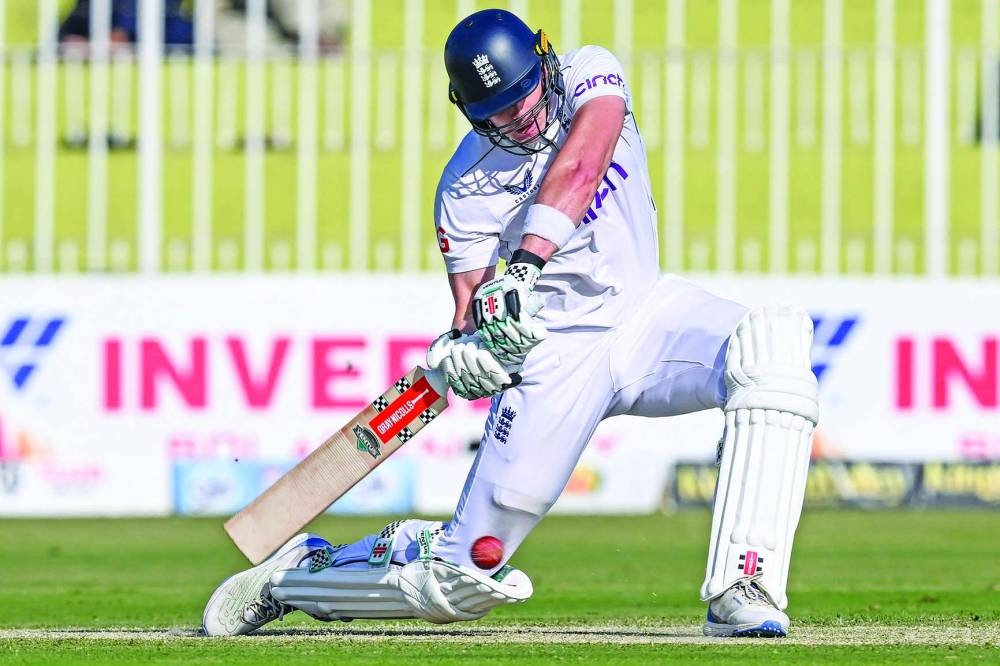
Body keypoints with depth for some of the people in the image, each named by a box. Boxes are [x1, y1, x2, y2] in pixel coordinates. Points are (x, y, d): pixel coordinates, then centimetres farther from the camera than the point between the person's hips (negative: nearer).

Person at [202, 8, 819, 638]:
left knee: (774, 343, -31)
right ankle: (299, 573, 22)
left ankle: (738, 596, -35)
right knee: (464, 577, -8)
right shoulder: (467, 189, -8)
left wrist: (528, 263, -38)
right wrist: (464, 348, -35)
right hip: (555, 347, -3)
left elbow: (579, 166, -23)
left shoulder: (590, 75, -4)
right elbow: (471, 300, -10)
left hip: (646, 309, 3)